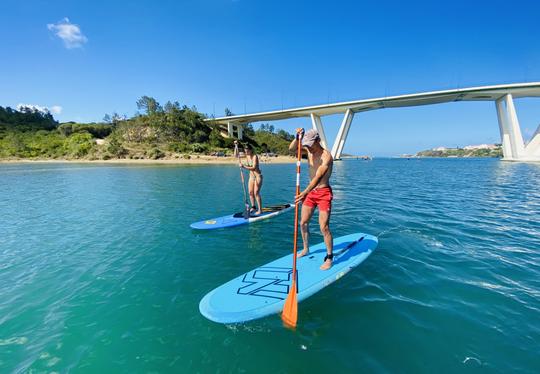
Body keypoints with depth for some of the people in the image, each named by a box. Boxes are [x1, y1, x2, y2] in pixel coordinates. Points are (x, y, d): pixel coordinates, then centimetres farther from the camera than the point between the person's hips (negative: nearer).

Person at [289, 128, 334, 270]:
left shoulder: (326, 156, -21)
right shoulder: (309, 150, 2)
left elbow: (318, 177, -30)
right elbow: (291, 148, 2)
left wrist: (305, 192, -40)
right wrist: (297, 137, -17)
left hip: (323, 193, -7)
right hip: (310, 192, 7)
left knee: (324, 227, -8)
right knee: (303, 223, 12)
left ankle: (329, 257, 8)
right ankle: (306, 249, 32)